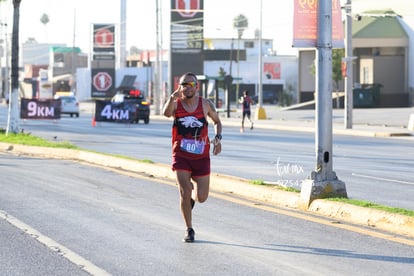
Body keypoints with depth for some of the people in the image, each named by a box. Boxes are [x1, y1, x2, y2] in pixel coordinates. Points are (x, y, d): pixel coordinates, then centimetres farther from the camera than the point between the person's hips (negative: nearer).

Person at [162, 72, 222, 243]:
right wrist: (172, 98, -46)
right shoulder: (176, 104, -4)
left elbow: (217, 121, 16)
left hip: (201, 156, 2)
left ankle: (192, 197, 40)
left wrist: (218, 138, -2)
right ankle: (189, 230, 6)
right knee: (185, 193, -11)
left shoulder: (206, 104, 0)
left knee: (202, 198, 2)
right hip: (181, 156, -1)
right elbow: (166, 113, -28)